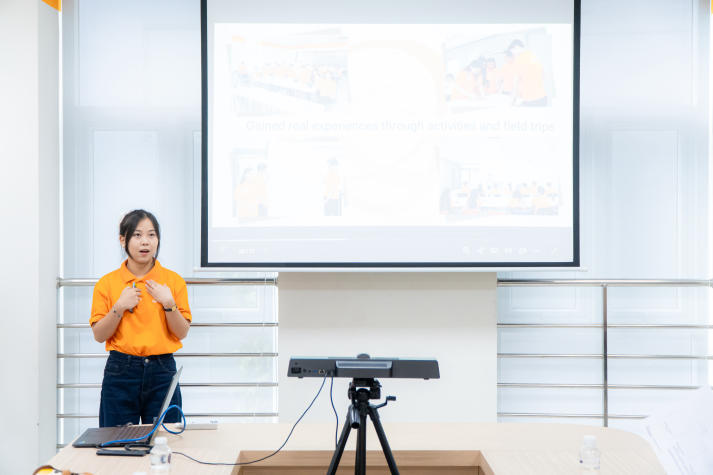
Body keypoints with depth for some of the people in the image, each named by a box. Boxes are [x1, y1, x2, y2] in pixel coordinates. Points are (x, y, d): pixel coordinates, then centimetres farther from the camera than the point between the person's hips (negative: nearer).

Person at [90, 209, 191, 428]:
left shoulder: (173, 281, 3)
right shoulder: (107, 283, 3)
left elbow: (182, 333, 1)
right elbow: (99, 335, 1)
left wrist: (169, 303, -12)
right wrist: (120, 307, -12)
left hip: (162, 371, 0)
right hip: (120, 371, 0)